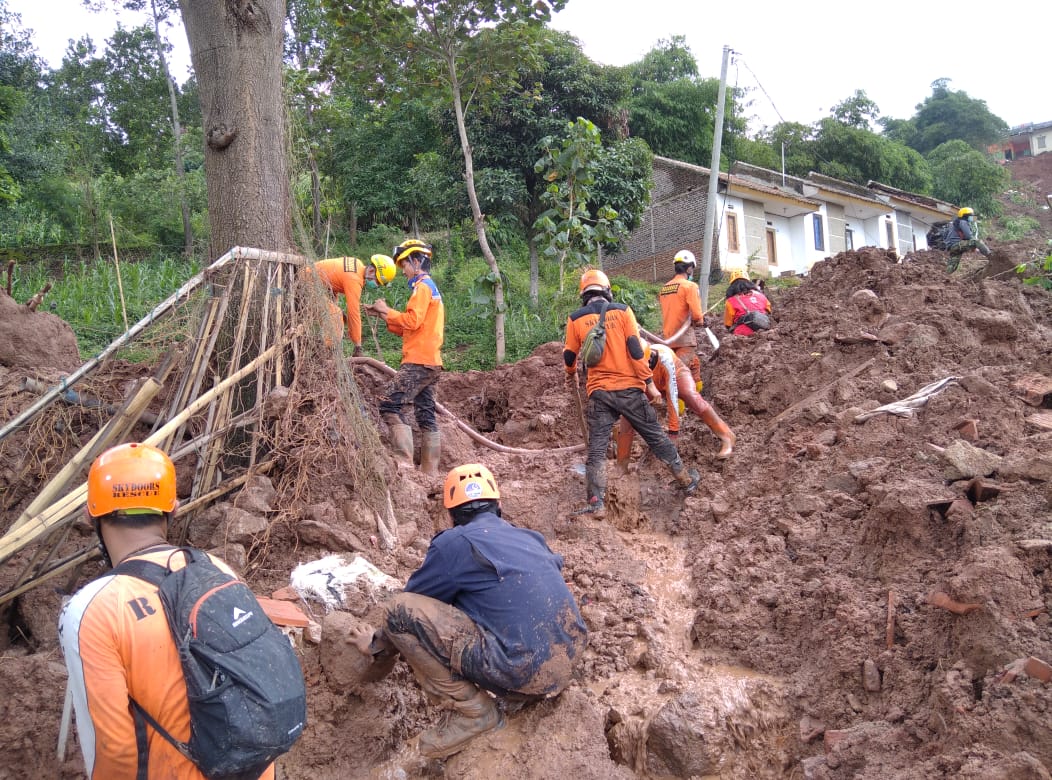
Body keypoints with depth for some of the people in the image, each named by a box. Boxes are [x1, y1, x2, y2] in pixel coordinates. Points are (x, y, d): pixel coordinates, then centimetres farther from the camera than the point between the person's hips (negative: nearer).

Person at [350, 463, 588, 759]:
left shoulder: (453, 543, -1)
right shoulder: (529, 537, 18)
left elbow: (411, 602, 12)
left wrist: (377, 645, 34)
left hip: (525, 671, -8)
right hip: (569, 660, 8)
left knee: (399, 610, -6)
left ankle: (473, 711, 2)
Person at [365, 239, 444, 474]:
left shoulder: (422, 285, -5)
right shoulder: (431, 287, 25)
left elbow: (412, 321, -18)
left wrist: (387, 310, -4)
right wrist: (383, 315, 16)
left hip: (418, 361, -10)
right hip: (430, 362, 10)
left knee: (391, 406, -14)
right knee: (426, 415, 7)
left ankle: (404, 461, -18)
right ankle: (430, 470, 8)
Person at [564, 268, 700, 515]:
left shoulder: (576, 319, 3)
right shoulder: (622, 311, 0)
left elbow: (569, 357, 13)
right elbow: (635, 349, -8)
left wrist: (571, 376, 34)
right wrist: (649, 381, -4)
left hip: (598, 392, 0)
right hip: (629, 388, 0)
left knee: (596, 448, 2)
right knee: (657, 437, 13)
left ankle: (596, 501, -8)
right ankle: (687, 479, 27)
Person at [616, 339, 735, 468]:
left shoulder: (664, 358, -42)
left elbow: (672, 396, -41)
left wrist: (673, 430, -40)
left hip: (675, 374, -3)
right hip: (652, 384, 3)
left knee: (692, 397, -33)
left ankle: (726, 437, -21)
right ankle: (621, 465, 3)